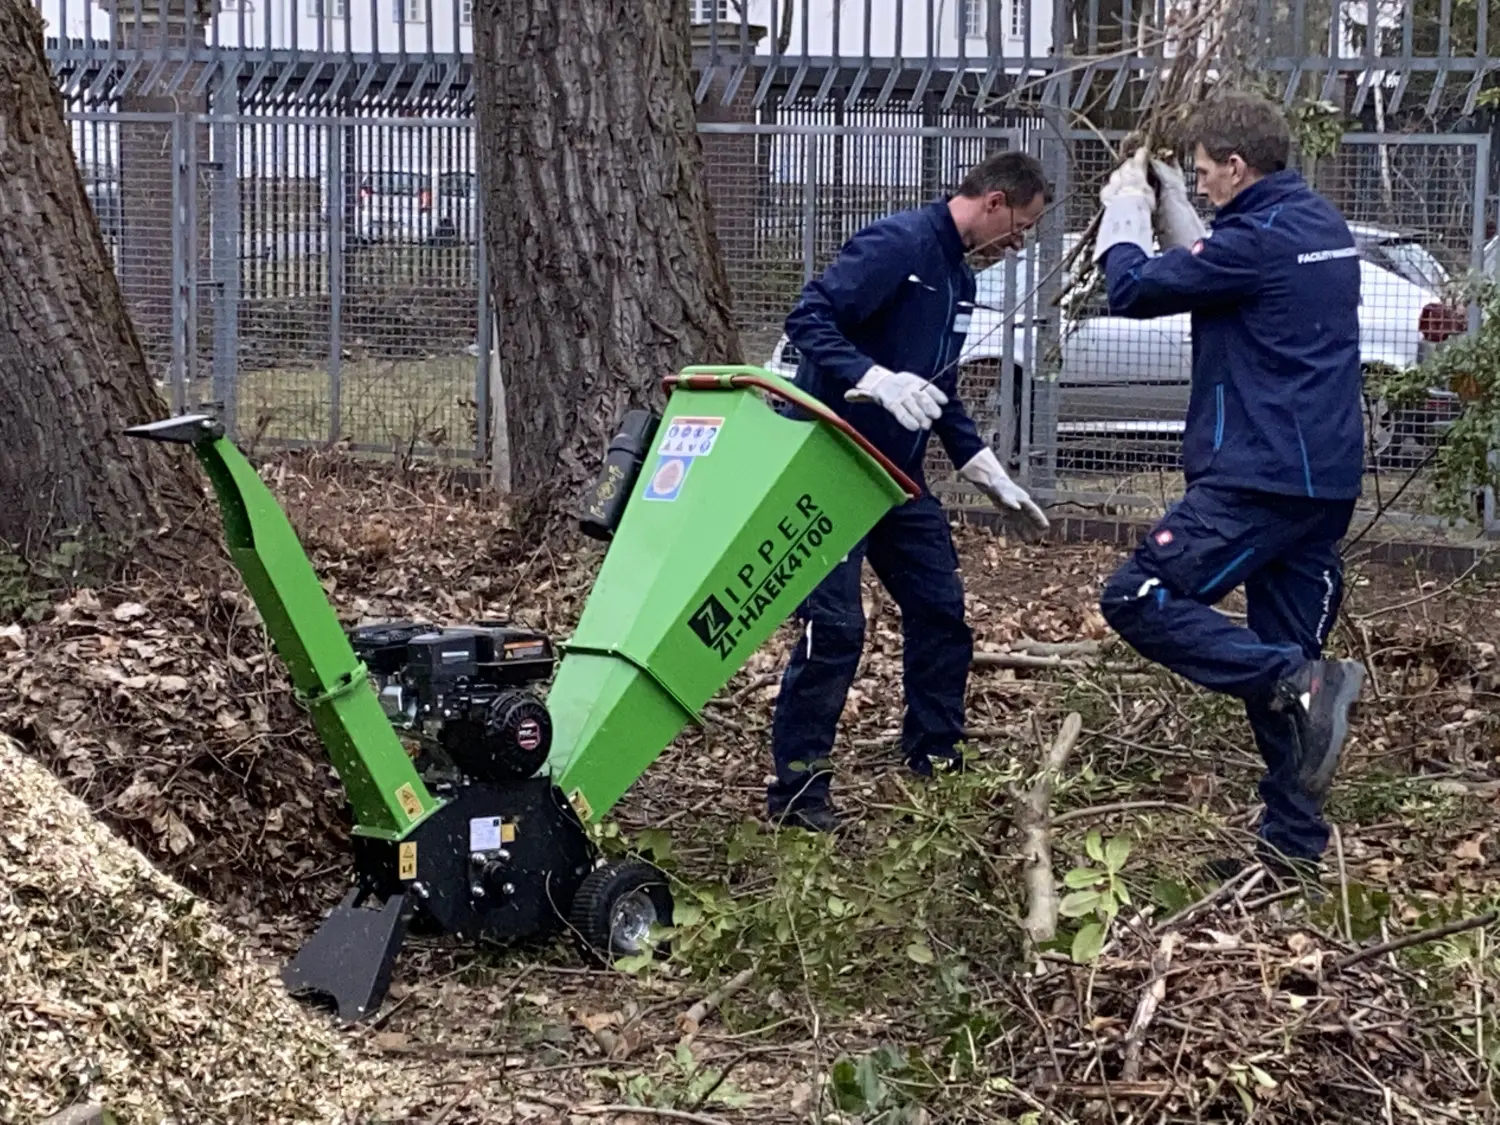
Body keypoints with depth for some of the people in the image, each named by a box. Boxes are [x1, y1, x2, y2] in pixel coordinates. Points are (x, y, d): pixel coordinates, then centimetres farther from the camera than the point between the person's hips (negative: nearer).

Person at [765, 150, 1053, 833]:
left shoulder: (959, 277, 15)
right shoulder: (899, 243, -15)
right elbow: (808, 318, -24)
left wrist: (987, 473, 20)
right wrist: (876, 380, -36)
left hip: (898, 472, 10)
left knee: (940, 608, 12)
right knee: (835, 626, -10)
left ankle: (935, 760, 26)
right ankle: (797, 790, 0)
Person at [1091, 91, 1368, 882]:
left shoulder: (1260, 238, -13)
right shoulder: (1322, 226, 15)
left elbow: (1133, 290, -6)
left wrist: (1124, 212, 10)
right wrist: (1168, 208, 24)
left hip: (1259, 476, -9)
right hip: (1325, 481, 9)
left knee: (1138, 599, -10)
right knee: (1277, 659, 12)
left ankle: (1301, 684, -22)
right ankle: (1294, 846, 14)